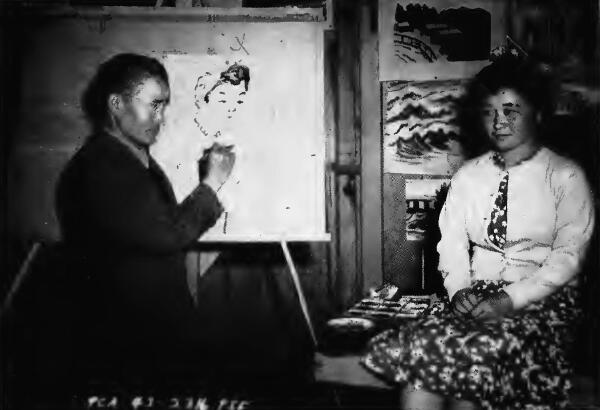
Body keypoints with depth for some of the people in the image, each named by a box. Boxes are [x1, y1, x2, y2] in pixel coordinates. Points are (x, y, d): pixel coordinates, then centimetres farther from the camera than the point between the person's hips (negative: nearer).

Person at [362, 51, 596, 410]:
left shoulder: (565, 177, 3)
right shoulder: (467, 176, 17)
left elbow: (568, 255, -5)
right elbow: (451, 243, 12)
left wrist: (511, 300, -17)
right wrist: (459, 290, -8)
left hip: (541, 299, -3)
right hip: (475, 295, 3)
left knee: (478, 353, -33)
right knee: (420, 344, -26)